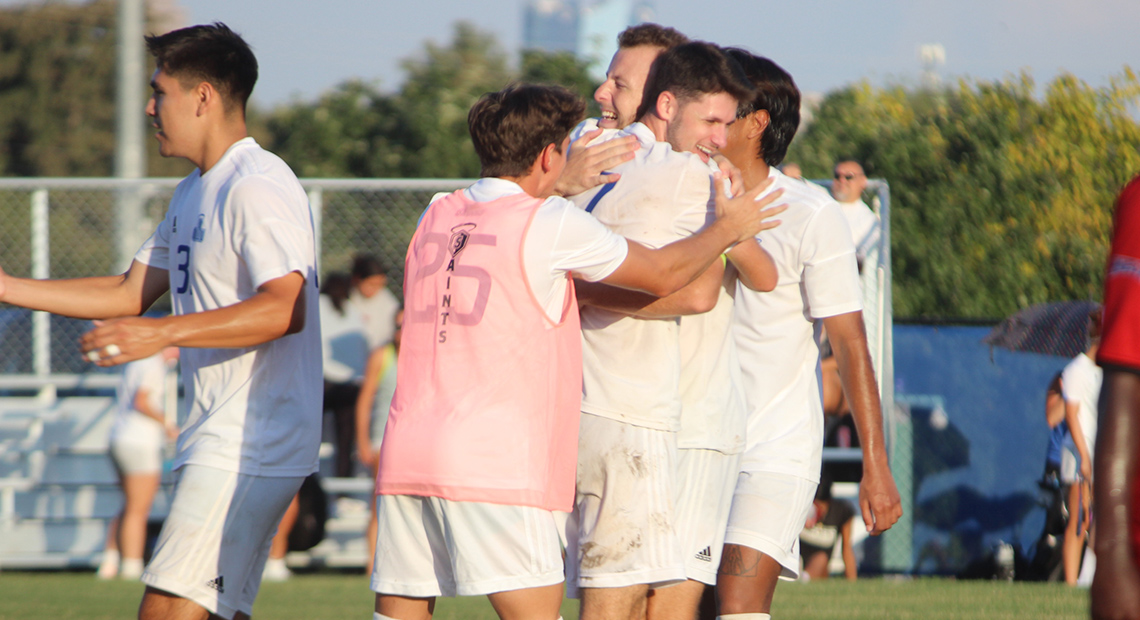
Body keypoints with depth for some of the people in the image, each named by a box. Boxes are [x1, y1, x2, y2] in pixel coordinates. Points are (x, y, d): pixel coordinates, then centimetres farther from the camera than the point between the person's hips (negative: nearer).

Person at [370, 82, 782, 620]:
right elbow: (663, 274, 6)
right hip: (494, 464, -6)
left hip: (405, 454, 6)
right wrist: (727, 228, 23)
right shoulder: (552, 224, -4)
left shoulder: (437, 218, 14)